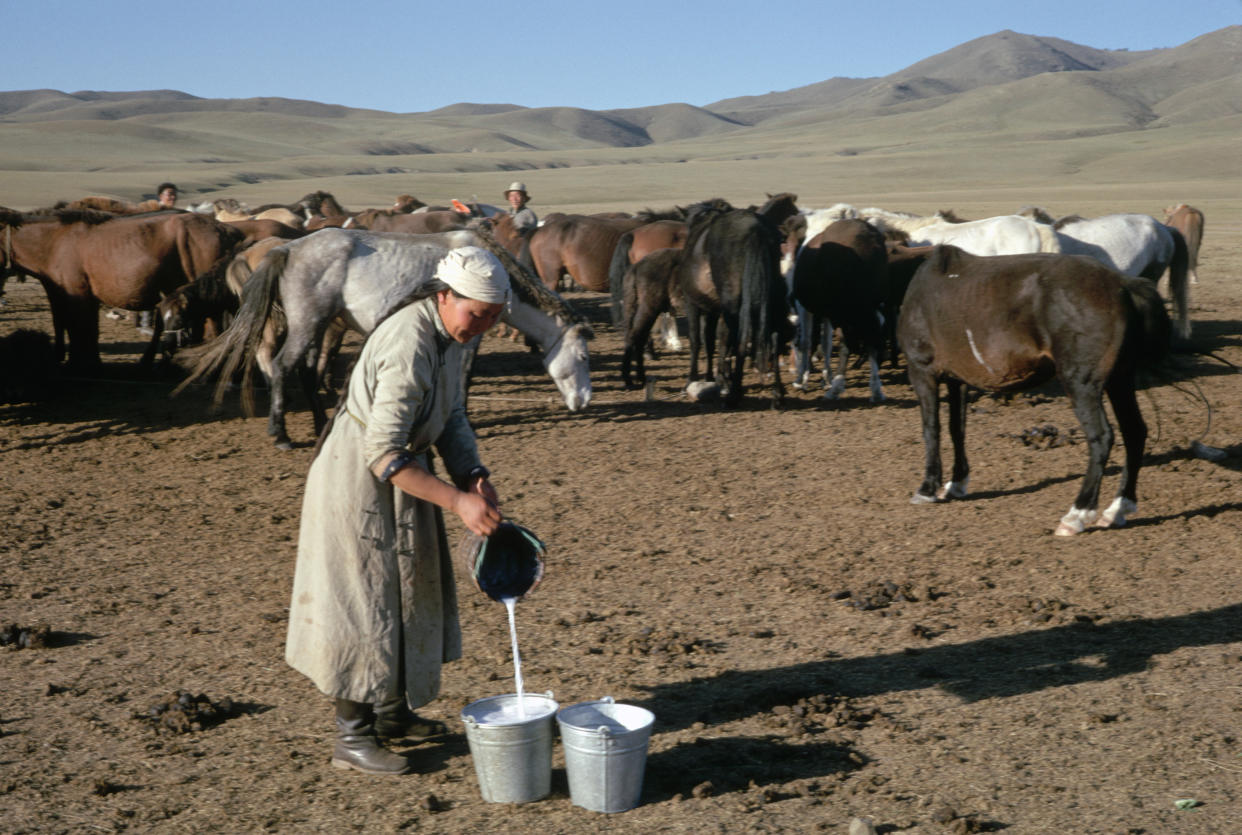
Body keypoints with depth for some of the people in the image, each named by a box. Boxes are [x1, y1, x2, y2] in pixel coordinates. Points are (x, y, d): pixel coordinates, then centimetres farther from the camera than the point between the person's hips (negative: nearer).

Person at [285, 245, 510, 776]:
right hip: (359, 478, -10)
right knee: (365, 600, -3)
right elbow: (384, 454, -32)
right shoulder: (409, 346, -30)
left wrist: (473, 474, -6)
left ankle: (392, 711, 32)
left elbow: (451, 414, 9)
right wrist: (456, 500, -33)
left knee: (409, 590, 17)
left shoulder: (453, 332, 0)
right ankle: (352, 736, 9)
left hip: (401, 468, 10)